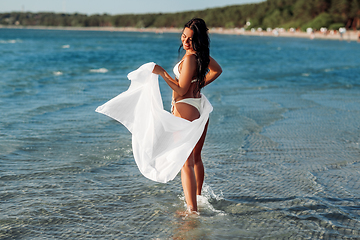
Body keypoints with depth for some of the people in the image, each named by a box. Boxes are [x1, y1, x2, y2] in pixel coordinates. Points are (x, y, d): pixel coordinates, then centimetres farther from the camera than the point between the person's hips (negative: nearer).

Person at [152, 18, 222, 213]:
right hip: (201, 108, 10)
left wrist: (162, 72, -15)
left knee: (186, 163, -11)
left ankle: (192, 210, -16)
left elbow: (181, 90, -19)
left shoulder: (190, 58, -20)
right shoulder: (202, 55, 7)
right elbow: (217, 70, 24)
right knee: (196, 158, 25)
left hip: (186, 110, -10)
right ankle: (198, 197, 42)